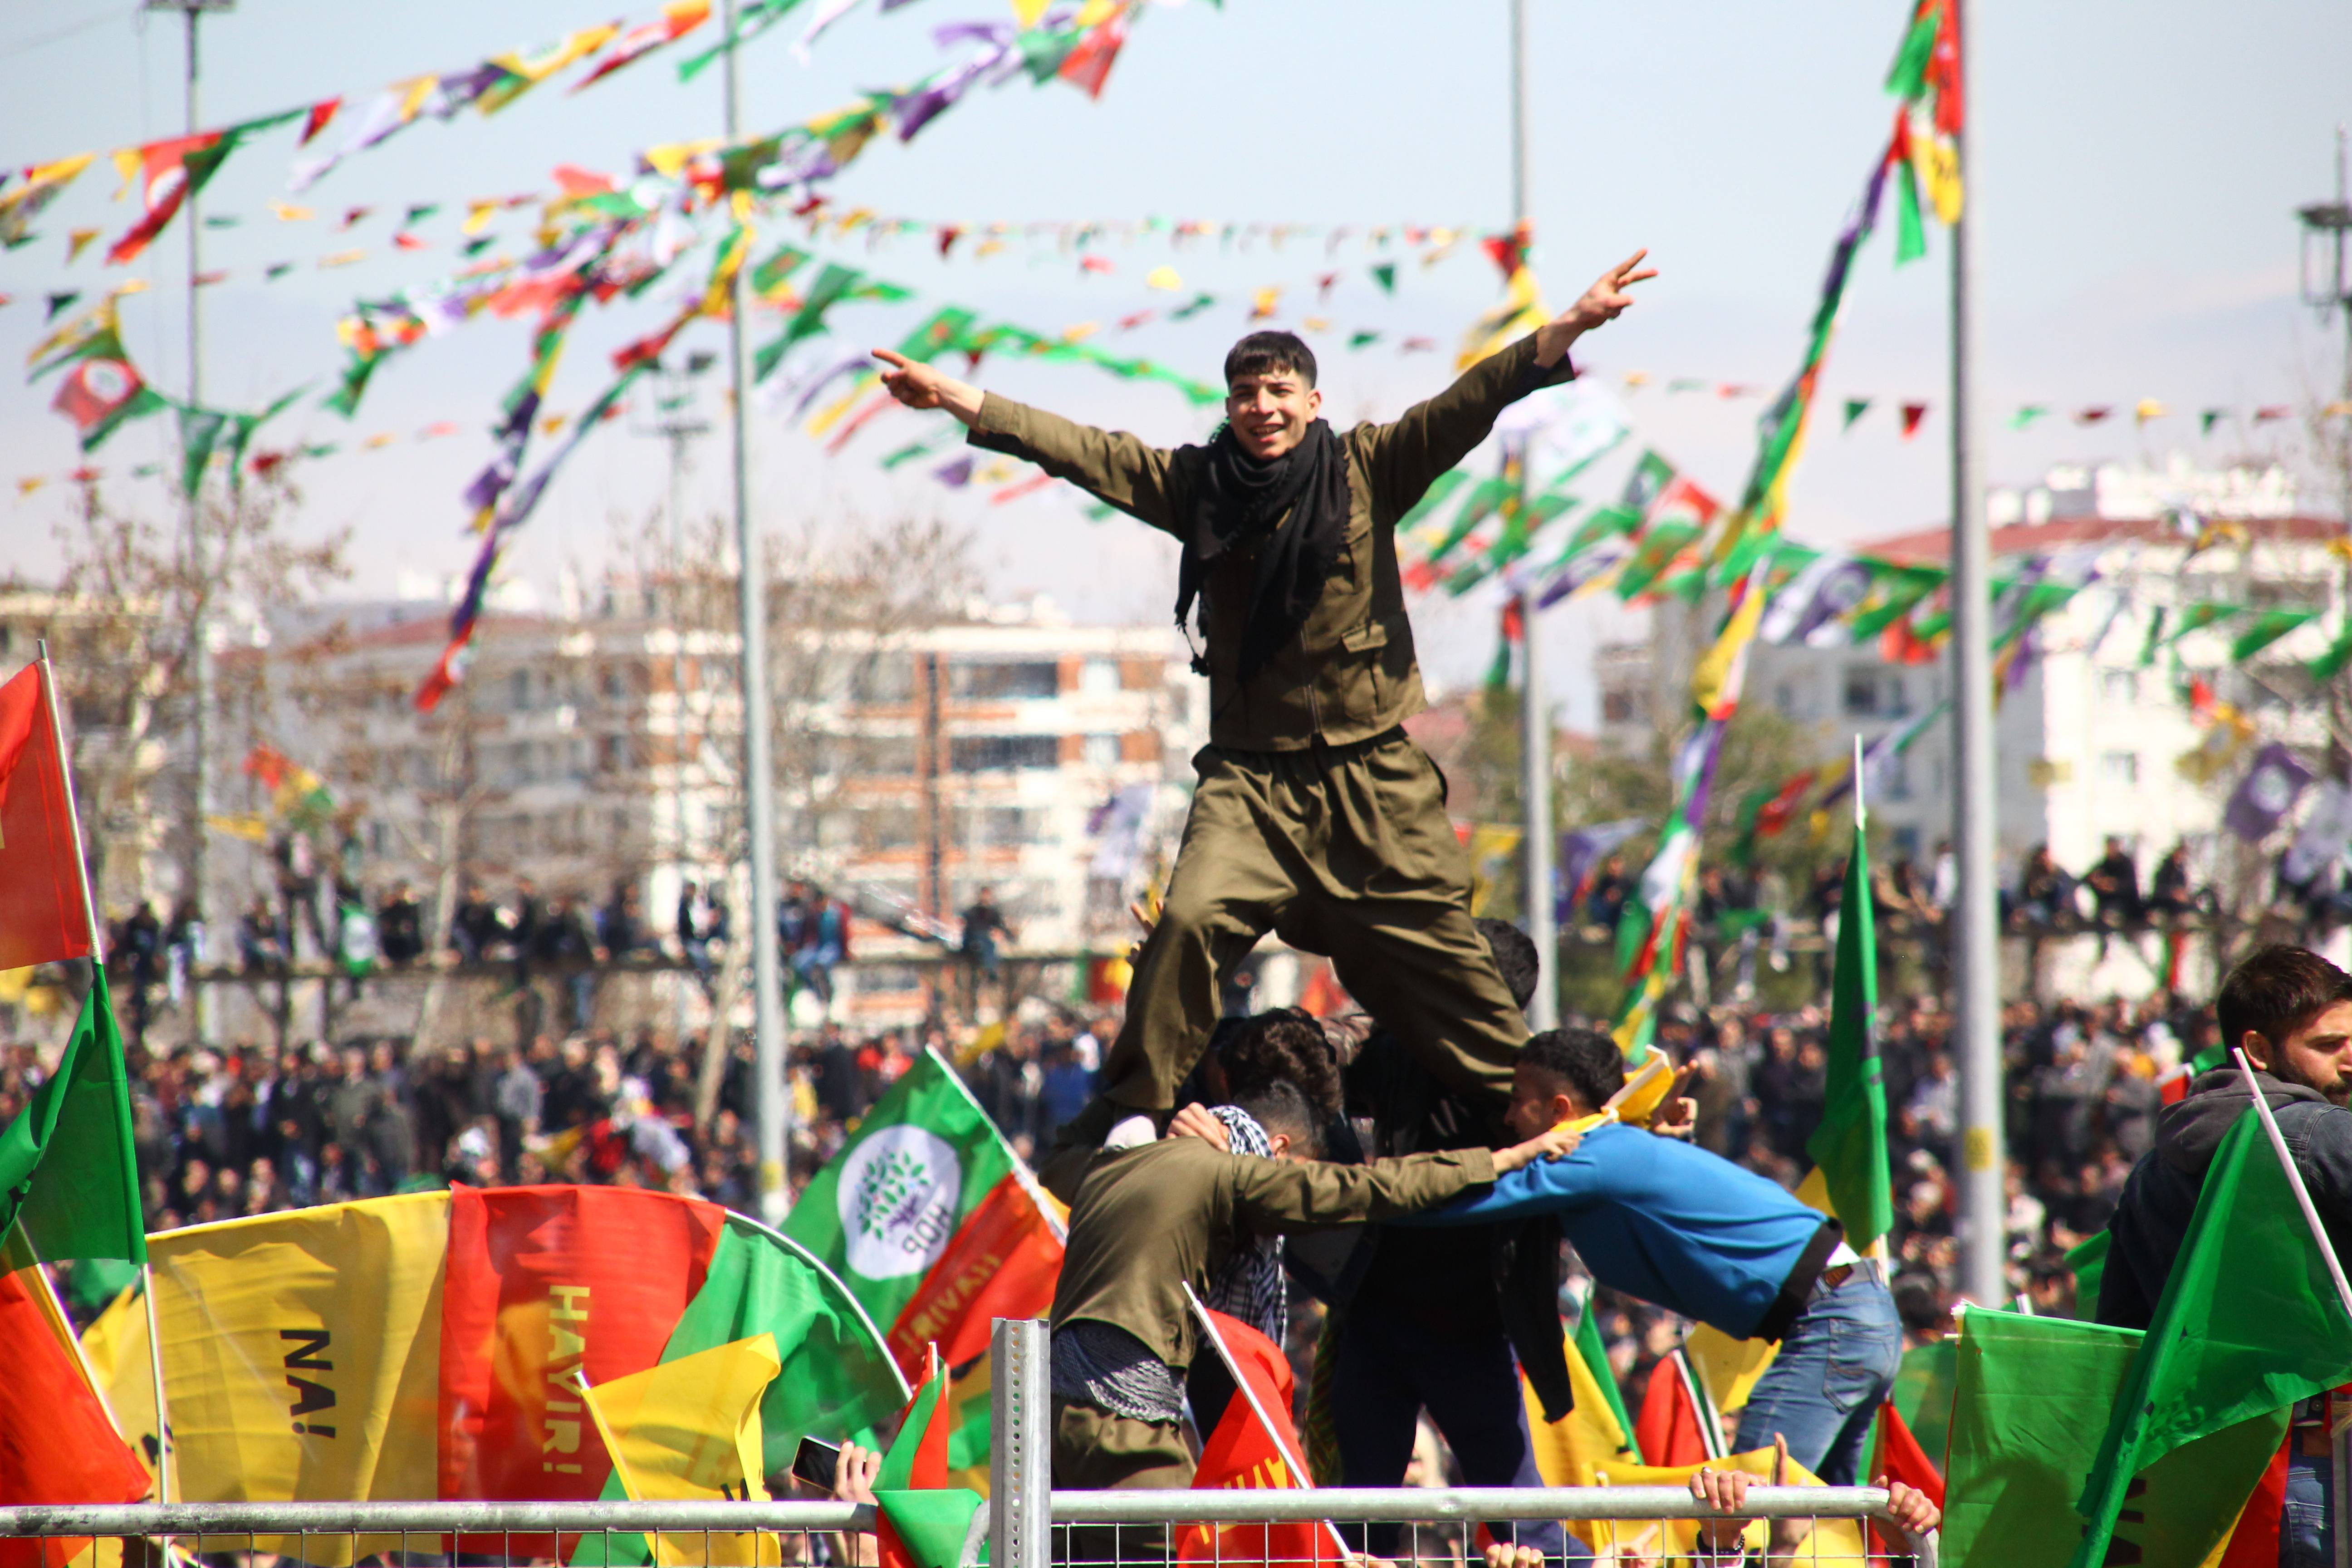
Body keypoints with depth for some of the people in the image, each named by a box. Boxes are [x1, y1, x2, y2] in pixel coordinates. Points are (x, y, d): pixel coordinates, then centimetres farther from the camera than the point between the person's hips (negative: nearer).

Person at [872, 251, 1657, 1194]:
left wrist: (1568, 330, -19)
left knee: (1436, 955, 2)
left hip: (1374, 774, -1)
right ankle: (1124, 1123, -11)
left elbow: (1469, 407, -8)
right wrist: (961, 400, -6)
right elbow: (1082, 452, 1)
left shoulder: (1368, 471, 1)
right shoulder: (1199, 486, 5)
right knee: (1191, 919, -19)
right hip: (1252, 776, 1)